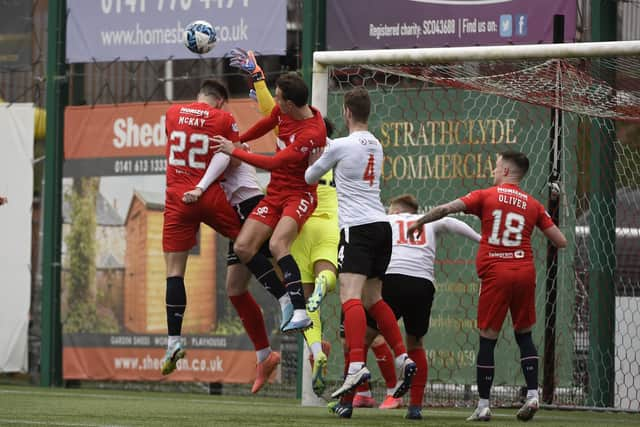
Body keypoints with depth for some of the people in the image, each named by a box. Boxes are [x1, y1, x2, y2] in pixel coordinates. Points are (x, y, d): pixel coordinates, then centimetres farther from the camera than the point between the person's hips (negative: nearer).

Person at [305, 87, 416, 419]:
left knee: (350, 296, -18)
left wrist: (313, 163, 31)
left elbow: (310, 177, 9)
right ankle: (403, 359, 10)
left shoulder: (340, 146, -7)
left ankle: (357, 366, -35)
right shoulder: (376, 146, 14)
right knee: (372, 299, 17)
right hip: (381, 226, 8)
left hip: (356, 227, -8)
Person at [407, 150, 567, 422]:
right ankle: (532, 394, 5)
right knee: (524, 335, 16)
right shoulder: (533, 205, 9)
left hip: (495, 275, -3)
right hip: (525, 272, 3)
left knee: (487, 339, 1)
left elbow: (446, 209, -7)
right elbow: (561, 241, 8)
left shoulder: (486, 196, 2)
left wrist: (419, 223, 8)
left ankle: (483, 406, 2)